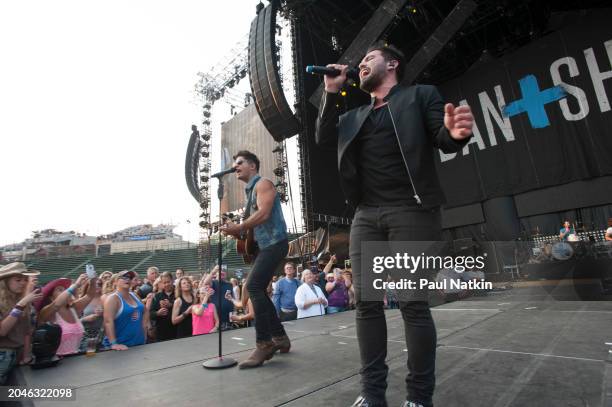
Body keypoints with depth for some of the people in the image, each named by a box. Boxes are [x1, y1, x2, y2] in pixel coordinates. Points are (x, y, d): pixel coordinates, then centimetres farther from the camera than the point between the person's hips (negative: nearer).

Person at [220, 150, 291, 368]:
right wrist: (238, 232, 2)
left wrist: (238, 228, -17)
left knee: (254, 286, -18)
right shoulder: (251, 191, 22)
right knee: (257, 289, 7)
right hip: (264, 245, 9)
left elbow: (264, 214, -19)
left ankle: (264, 343, -11)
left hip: (274, 243, -9)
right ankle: (279, 337, 16)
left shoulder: (263, 183, -4)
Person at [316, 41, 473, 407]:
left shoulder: (420, 95, 12)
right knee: (366, 303, 2)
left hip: (411, 211, -4)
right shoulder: (354, 116, 24)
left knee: (414, 304, -3)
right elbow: (324, 138, 12)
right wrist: (332, 92, 10)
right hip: (366, 217, 5)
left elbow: (443, 142, 2)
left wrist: (456, 133, -22)